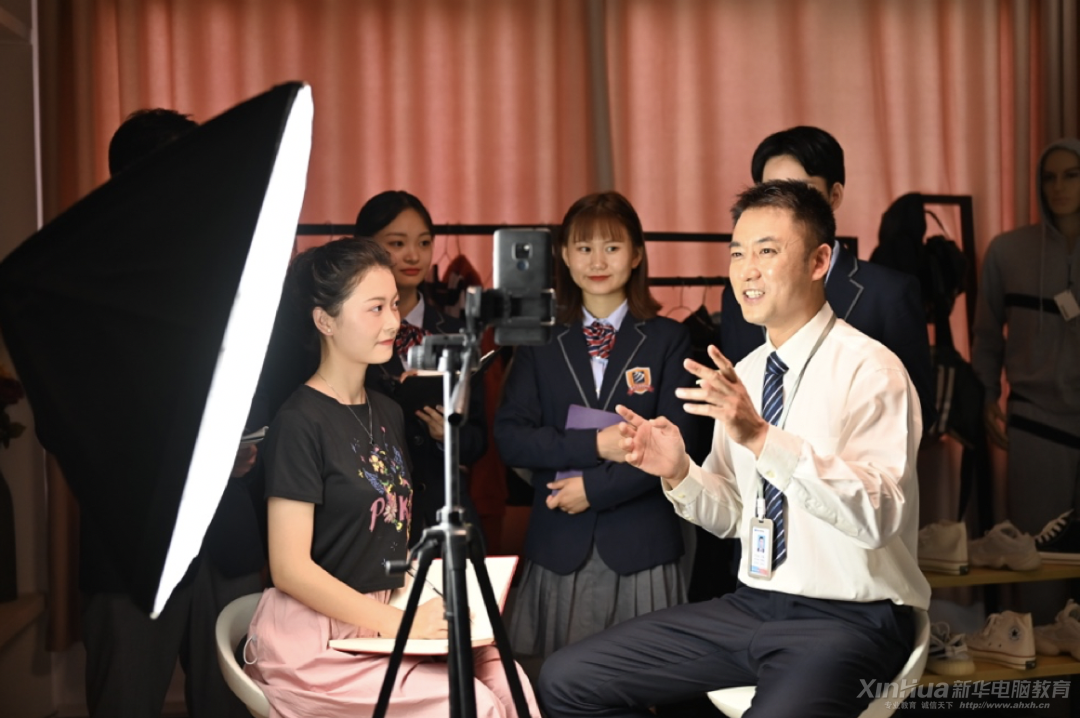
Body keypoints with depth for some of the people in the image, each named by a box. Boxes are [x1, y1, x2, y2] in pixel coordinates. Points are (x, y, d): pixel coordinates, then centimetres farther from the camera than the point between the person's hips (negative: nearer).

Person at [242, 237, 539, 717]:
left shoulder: (387, 413, 13)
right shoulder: (299, 423, -12)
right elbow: (290, 569, -15)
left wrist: (430, 606, 1)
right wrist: (399, 622, -16)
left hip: (385, 619, 7)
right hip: (314, 639, -7)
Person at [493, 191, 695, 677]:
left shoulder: (667, 339, 4)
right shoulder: (540, 341, 9)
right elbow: (510, 436, -1)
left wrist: (595, 487, -11)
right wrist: (594, 444, -12)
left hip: (639, 547, -1)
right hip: (558, 545, 1)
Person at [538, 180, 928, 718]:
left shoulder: (869, 369, -12)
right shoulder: (745, 373, 10)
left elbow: (878, 516, -26)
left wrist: (762, 437, -34)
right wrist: (678, 472, -5)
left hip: (850, 620, -7)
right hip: (752, 606, 7)